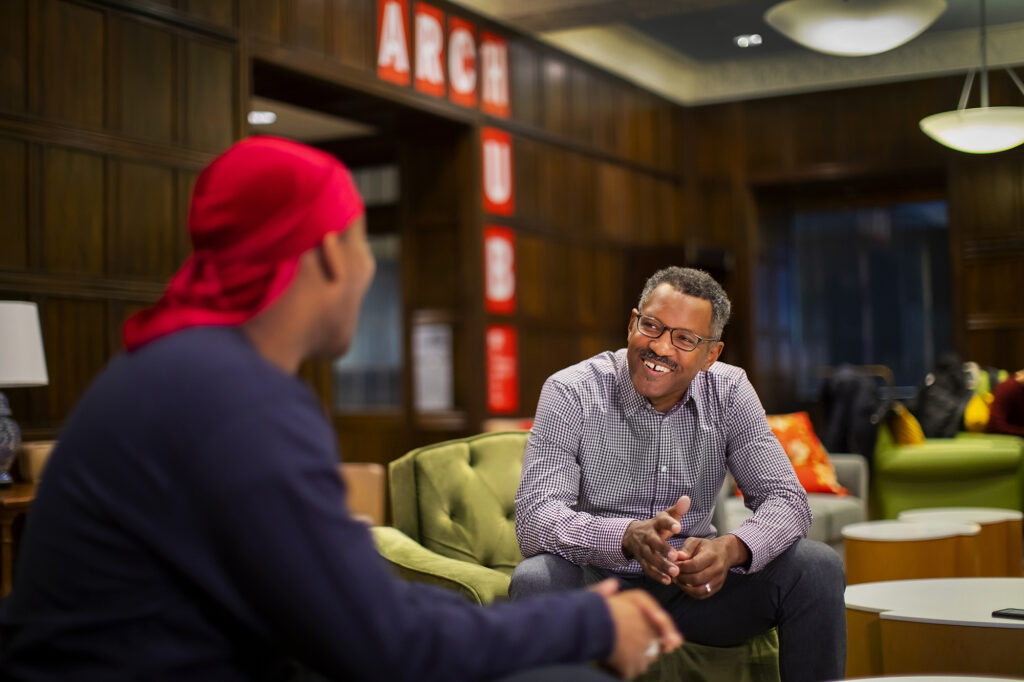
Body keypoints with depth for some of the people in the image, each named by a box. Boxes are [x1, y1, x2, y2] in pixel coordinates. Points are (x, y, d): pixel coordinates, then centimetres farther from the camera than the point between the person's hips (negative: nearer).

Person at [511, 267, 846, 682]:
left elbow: (786, 500, -7)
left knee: (818, 567, -16)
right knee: (536, 580, -34)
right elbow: (535, 519, -23)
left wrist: (730, 549, -30)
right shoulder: (570, 393, -13)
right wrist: (630, 536, -42)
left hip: (694, 584, 3)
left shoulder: (729, 394, -4)